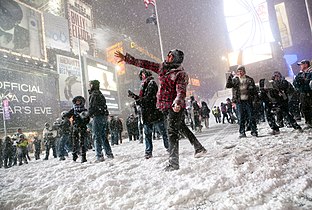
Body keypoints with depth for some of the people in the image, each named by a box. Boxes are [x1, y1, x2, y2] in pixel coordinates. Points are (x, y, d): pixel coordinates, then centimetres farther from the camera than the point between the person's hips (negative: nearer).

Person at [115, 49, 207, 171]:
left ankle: (173, 163, -6)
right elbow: (144, 64, 14)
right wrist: (126, 58, 16)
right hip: (166, 106, 9)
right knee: (182, 127, 19)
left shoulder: (180, 74, -12)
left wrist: (178, 103, -45)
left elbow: (181, 91, -25)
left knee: (172, 132, -11)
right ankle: (199, 148, 36)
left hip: (175, 107, -8)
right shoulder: (162, 68, 10)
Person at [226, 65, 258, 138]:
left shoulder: (249, 79, 9)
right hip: (239, 101, 0)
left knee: (251, 117, 2)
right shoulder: (235, 80, 8)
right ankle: (242, 132, 9)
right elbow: (228, 85, -4)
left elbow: (254, 89, 11)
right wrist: (231, 77, -11)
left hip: (248, 101, 0)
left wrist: (254, 96, -2)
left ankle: (254, 131, 10)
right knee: (241, 118, 3)